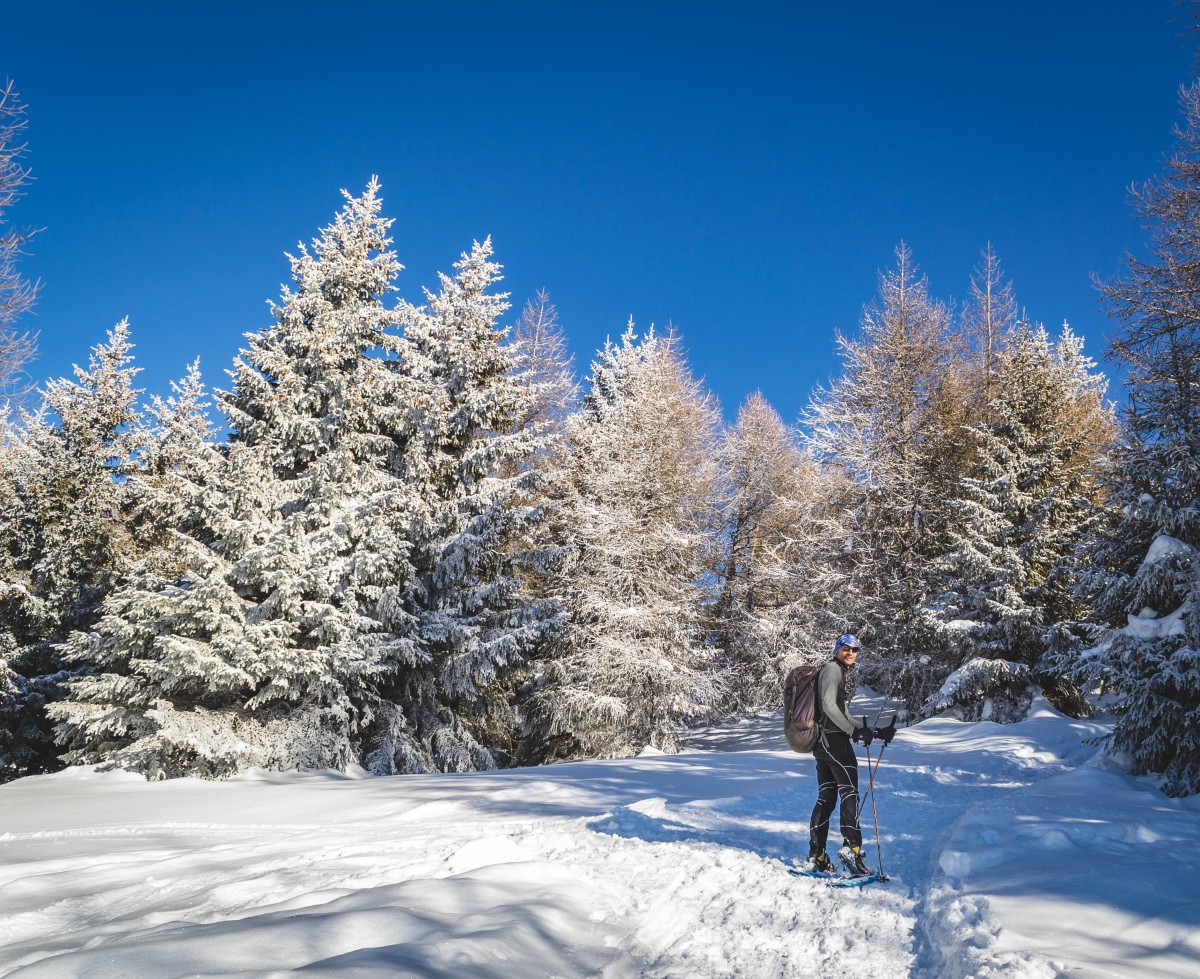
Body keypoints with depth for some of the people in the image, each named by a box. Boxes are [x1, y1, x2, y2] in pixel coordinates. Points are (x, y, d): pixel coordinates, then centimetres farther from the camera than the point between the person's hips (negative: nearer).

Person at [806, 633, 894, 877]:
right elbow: (828, 705, -16)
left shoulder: (845, 674, 25)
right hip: (832, 737, -10)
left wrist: (875, 732, 20)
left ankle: (816, 857, 8)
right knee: (849, 790, -12)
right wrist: (854, 730, -19)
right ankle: (851, 847, -16)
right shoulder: (832, 669, -4)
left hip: (826, 739, 10)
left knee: (826, 797, 7)